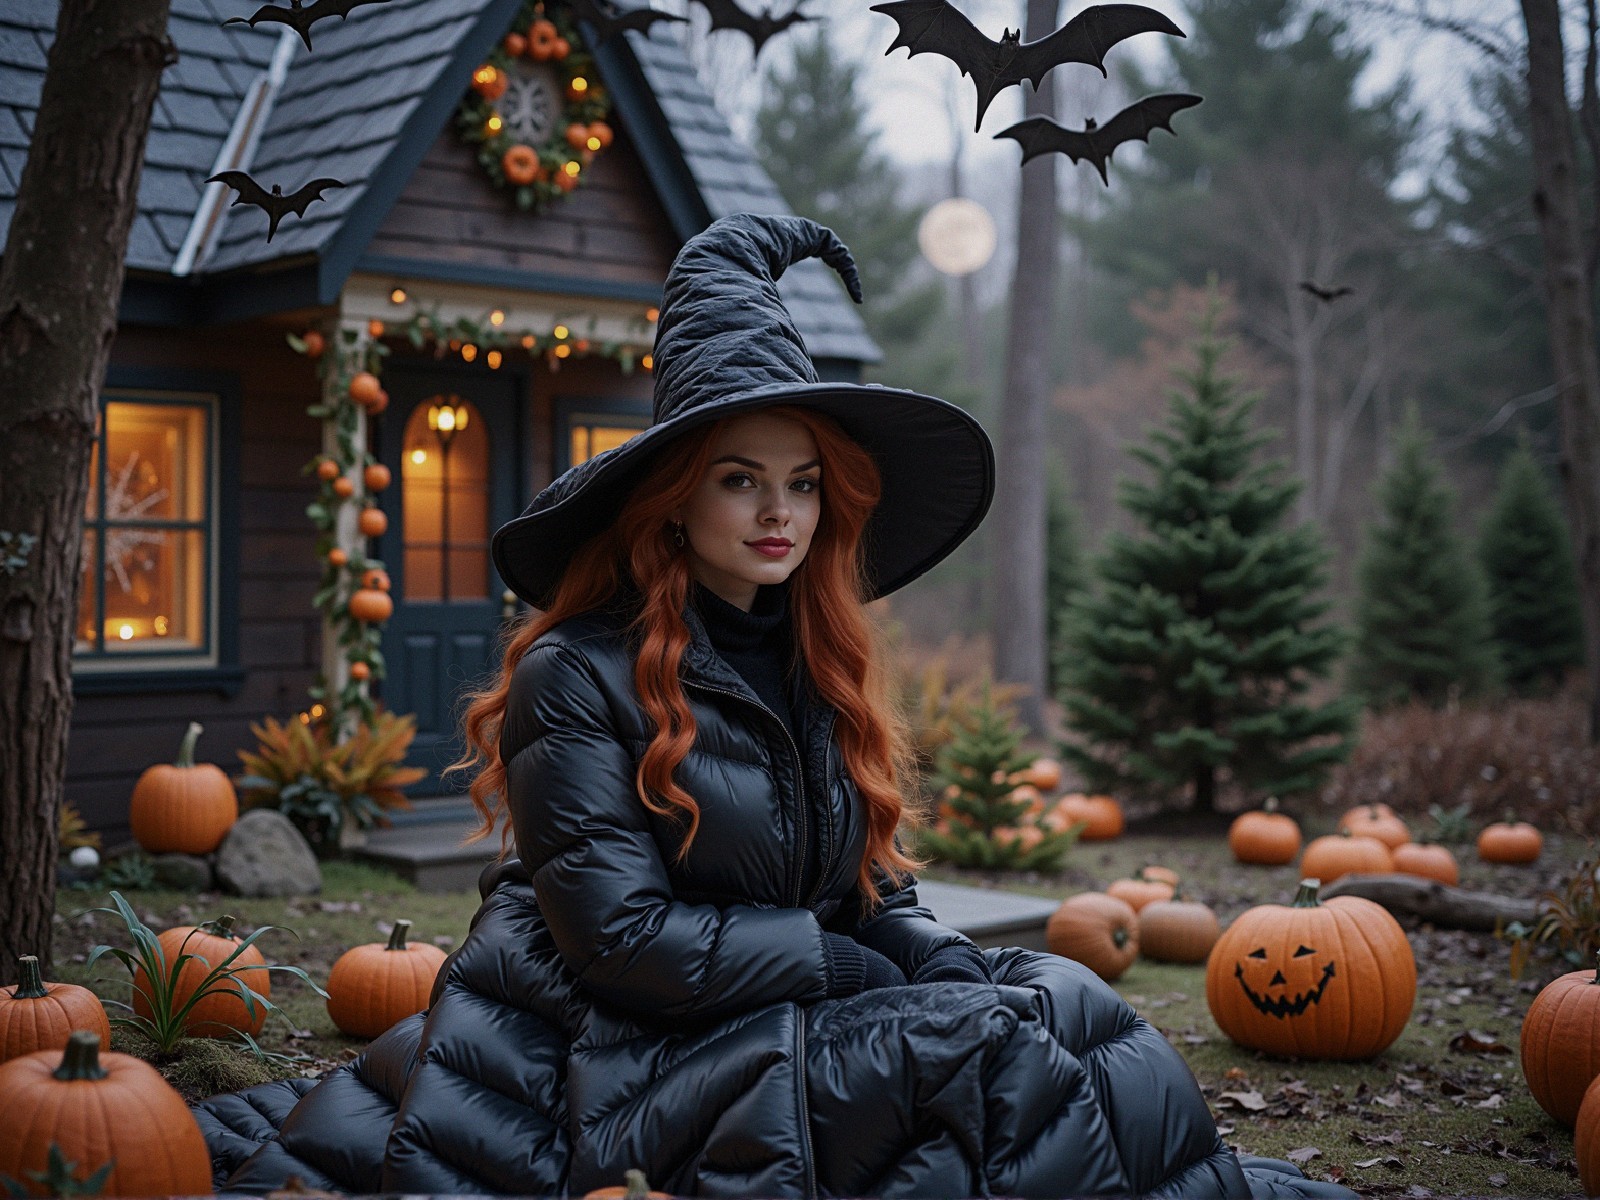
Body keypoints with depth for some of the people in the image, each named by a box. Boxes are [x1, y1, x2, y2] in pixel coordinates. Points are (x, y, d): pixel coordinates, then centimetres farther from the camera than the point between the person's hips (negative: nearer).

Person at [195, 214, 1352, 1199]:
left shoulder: (816, 665, 10)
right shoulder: (578, 675, -11)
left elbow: (874, 898, 13)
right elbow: (623, 937, -16)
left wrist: (978, 973, -6)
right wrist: (849, 966, -13)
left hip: (807, 1020, 7)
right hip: (623, 1062, -6)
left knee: (1064, 1006, -16)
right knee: (990, 1057, -24)